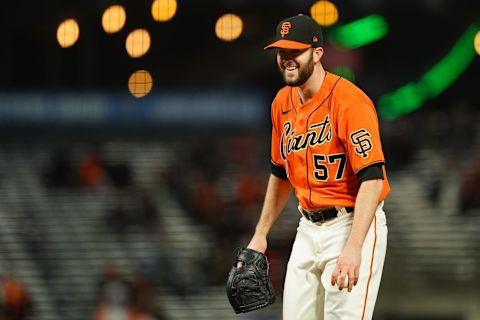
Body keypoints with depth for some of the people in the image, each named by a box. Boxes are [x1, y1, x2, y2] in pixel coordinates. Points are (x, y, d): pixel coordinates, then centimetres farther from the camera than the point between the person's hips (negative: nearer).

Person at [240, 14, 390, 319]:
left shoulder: (350, 101, -17)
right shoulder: (282, 102, 8)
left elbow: (372, 178, -24)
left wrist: (353, 248, -31)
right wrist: (260, 234, 19)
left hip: (352, 226, -8)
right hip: (308, 229, 8)